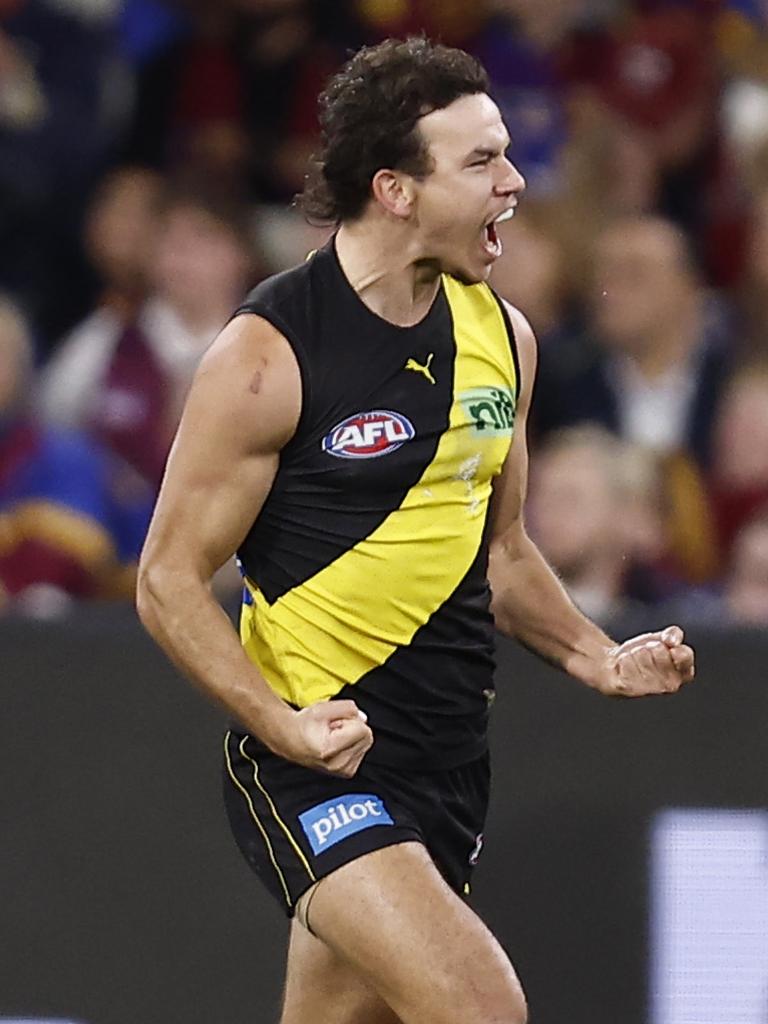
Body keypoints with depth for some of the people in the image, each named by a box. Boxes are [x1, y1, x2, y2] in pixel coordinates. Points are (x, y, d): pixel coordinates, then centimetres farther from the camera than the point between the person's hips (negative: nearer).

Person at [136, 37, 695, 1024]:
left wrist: (596, 657, 7)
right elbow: (169, 582, -9)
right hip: (314, 761, -7)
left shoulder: (499, 334, 10)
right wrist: (285, 725, -22)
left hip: (448, 757, 7)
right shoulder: (267, 353, -12)